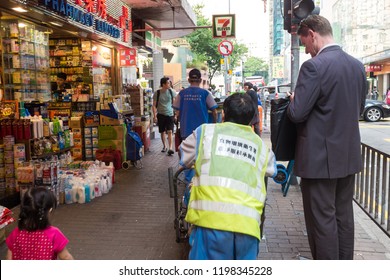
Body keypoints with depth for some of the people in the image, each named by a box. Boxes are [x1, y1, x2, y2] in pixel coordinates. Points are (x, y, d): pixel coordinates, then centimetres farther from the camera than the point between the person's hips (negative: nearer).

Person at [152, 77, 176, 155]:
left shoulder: (171, 92, 0)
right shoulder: (157, 93, -4)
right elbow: (154, 105, 0)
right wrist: (155, 116, -7)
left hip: (170, 114, 0)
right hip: (161, 114, 0)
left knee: (169, 131, -10)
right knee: (162, 132, 10)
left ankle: (170, 148, -13)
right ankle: (164, 146, 26)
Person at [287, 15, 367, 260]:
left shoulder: (314, 67, -18)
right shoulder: (357, 65, 6)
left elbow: (297, 113, -19)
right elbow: (359, 108, 15)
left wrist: (293, 100, 2)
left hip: (320, 157, -8)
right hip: (349, 155, 8)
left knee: (322, 218, 4)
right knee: (344, 215, 18)